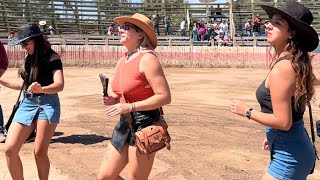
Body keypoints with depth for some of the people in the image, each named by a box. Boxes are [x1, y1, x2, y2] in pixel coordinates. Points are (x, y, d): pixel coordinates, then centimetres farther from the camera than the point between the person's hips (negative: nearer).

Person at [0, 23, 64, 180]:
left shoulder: (52, 57, -7)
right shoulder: (29, 59, 13)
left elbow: (59, 85, -21)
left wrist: (41, 89, -40)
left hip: (47, 104, -6)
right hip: (26, 104, 6)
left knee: (40, 152, -7)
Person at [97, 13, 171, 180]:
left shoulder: (147, 59, -15)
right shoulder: (122, 61, 11)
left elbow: (165, 96, -21)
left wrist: (129, 107, -22)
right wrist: (113, 99, 3)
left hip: (144, 124, -9)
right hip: (125, 124, 9)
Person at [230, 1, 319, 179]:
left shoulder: (281, 69, -24)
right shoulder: (295, 63, 5)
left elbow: (283, 121, -25)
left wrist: (246, 111, -13)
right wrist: (272, 135, 25)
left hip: (289, 154, -9)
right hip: (298, 148, 9)